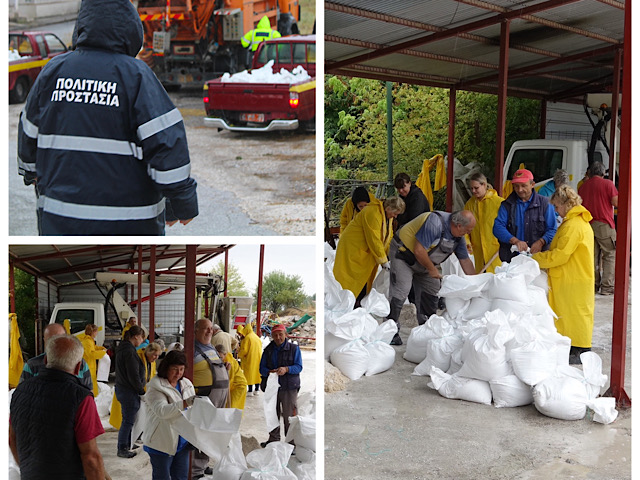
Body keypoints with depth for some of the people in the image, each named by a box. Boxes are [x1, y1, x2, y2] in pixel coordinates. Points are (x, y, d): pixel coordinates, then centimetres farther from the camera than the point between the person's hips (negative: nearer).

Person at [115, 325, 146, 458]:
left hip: (121, 388, 10)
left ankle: (127, 444, 29)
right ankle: (122, 449, 7)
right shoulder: (130, 352, -21)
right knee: (128, 420, -1)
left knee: (128, 419, 19)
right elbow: (134, 376, -22)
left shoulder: (121, 348, 12)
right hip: (129, 392, -10)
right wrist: (142, 391, -10)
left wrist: (140, 389, 20)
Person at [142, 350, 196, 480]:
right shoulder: (155, 386, -13)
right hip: (162, 442, -6)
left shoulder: (187, 384, 7)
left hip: (182, 441, 6)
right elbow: (161, 411, -28)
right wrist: (185, 403, -39)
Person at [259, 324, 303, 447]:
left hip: (289, 387, -4)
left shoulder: (294, 348, 2)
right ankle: (273, 439, 22)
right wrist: (269, 372, -15)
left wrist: (286, 369, -24)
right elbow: (262, 368, 9)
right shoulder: (268, 350, 12)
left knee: (289, 416, -5)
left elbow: (299, 367, -4)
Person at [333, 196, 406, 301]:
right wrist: (383, 260, -20)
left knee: (364, 280, 10)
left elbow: (388, 237, 9)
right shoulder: (373, 214, -27)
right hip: (352, 247, -10)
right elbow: (374, 240, -27)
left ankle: (358, 305, 15)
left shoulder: (387, 216, 5)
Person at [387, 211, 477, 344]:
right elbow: (419, 251, -32)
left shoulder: (458, 236, -4)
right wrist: (432, 269, -19)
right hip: (403, 254, -9)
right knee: (401, 290, -17)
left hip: (424, 261, 9)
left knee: (432, 290, 6)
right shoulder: (435, 223, -33)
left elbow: (465, 260, 5)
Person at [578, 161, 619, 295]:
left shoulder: (583, 186, 10)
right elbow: (616, 202, -10)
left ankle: (593, 285, 13)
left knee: (592, 256, 10)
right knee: (610, 255, 2)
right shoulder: (607, 184, -5)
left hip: (587, 223, 5)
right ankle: (607, 287, -3)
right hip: (604, 224, -5)